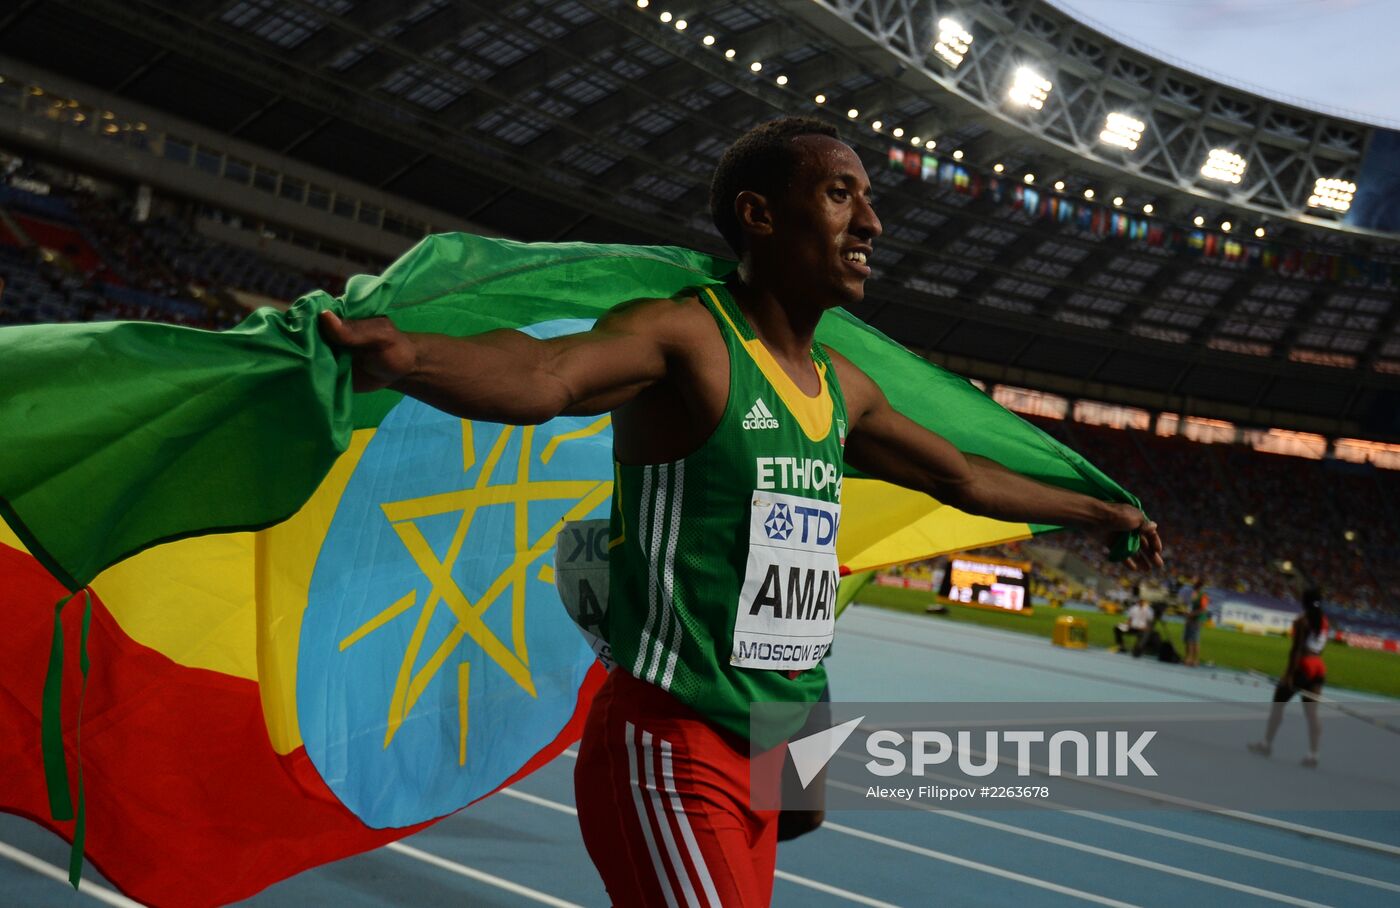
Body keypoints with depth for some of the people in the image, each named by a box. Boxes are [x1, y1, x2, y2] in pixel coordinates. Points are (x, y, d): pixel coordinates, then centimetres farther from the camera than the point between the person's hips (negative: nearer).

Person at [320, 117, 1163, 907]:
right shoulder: (683, 335, -14)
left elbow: (964, 476, 28)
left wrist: (1096, 511, 39)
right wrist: (401, 353, -55)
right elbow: (545, 374, -35)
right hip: (668, 750, -8)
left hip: (762, 759, 8)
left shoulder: (843, 387, 12)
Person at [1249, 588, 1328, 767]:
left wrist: (1289, 672, -17)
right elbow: (1318, 647, 12)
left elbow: (1296, 648, -17)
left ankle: (1266, 744, 16)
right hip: (1318, 669, 6)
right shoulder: (1324, 621, 8)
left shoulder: (1301, 621, -12)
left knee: (1278, 704, 9)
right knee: (1312, 712, 5)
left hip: (1301, 667, -6)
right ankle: (1313, 755, 2)